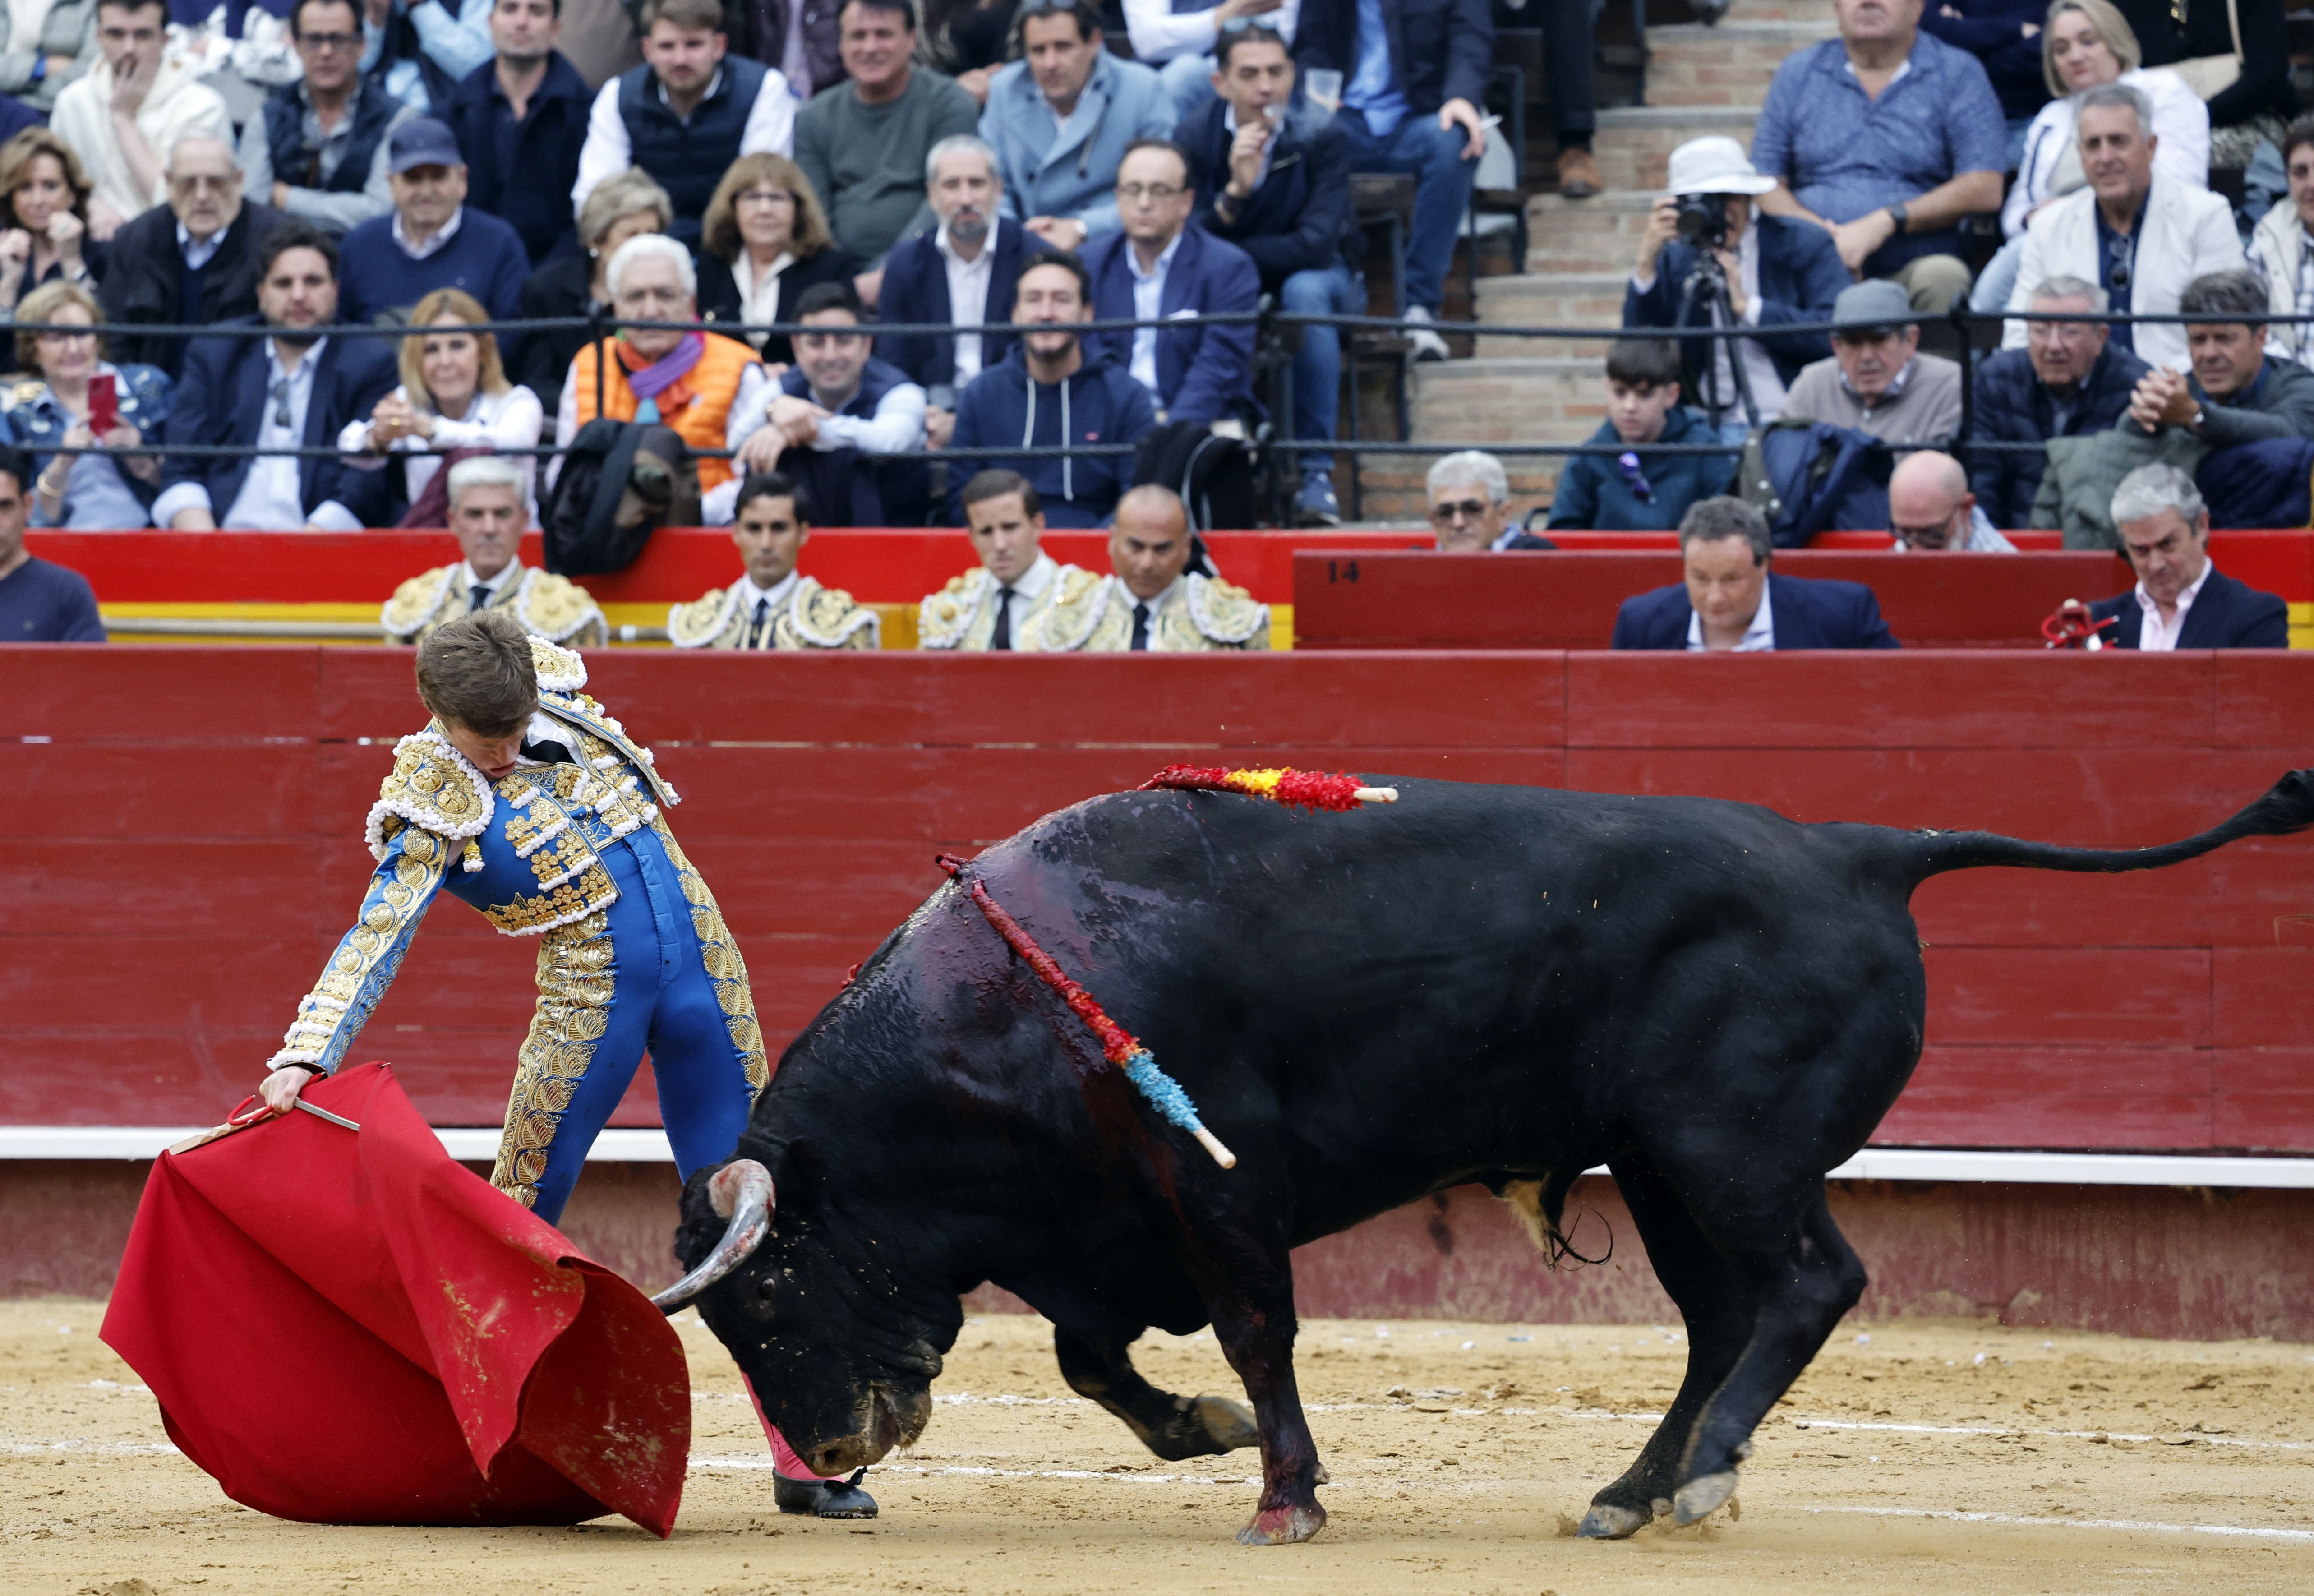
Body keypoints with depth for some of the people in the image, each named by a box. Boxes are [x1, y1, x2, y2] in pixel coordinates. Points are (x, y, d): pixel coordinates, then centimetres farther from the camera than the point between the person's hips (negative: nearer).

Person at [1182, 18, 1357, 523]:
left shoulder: (1321, 137, -19)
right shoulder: (1196, 136, -12)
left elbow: (1315, 245, -27)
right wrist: (1235, 192, -35)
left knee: (1305, 289, -38)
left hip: (1316, 279, -2)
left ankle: (1317, 473, -32)